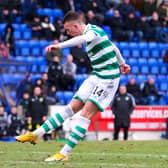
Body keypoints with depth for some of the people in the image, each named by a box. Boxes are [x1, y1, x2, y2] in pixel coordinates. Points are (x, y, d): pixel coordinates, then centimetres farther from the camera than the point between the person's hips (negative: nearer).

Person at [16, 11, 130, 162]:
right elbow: (113, 47, 27)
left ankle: (64, 154, -18)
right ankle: (36, 134, 4)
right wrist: (122, 63, 41)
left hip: (108, 79, -9)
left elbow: (82, 39, -43)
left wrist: (59, 46, -56)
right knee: (72, 107, 6)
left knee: (86, 113, -15)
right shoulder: (92, 32, 12)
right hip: (97, 76, 9)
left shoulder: (93, 31, -18)